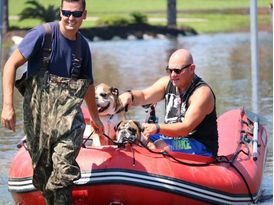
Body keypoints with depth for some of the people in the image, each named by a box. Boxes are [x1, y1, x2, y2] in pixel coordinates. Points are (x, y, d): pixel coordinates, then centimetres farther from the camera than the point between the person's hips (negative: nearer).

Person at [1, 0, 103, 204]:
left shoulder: (83, 45, 10)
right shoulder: (43, 34, -6)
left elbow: (87, 84, 27)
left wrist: (95, 116, 39)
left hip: (67, 111, 2)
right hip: (38, 110, -2)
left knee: (63, 170, -19)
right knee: (42, 168, 3)